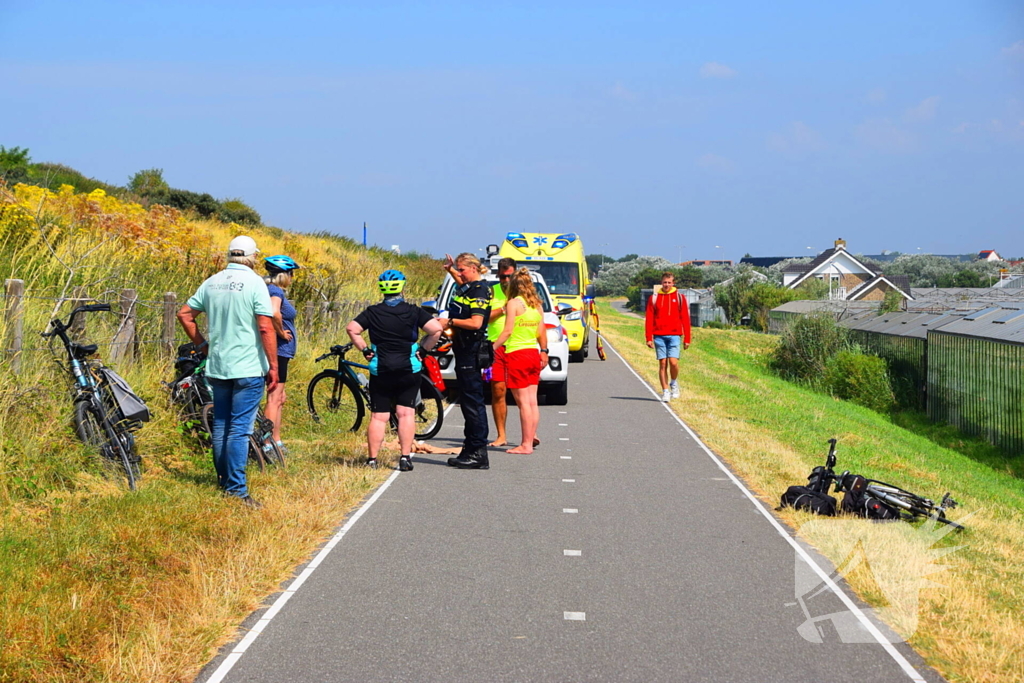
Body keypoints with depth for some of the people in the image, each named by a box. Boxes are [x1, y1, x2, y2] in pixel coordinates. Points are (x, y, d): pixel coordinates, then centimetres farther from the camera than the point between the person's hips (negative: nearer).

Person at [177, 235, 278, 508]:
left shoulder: (212, 282, 7)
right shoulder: (254, 282, -10)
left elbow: (184, 314, 11)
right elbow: (265, 327, -15)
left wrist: (202, 344, 17)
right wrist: (273, 366, -11)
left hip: (217, 366, 6)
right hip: (248, 368, -6)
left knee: (220, 425, 15)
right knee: (239, 429, -6)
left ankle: (223, 481, 26)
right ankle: (236, 490, -7)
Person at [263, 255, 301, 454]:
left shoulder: (271, 290, 14)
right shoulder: (275, 291, -15)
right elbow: (274, 313, -35)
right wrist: (282, 333, -19)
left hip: (279, 351, 10)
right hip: (277, 350, -10)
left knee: (279, 398, 17)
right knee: (274, 398, -7)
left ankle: (276, 442, 24)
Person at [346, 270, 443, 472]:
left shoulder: (373, 312, 2)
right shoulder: (413, 311, -1)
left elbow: (352, 329, -7)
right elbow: (436, 329, -11)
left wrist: (365, 350, 1)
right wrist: (423, 350, -1)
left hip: (380, 371, 1)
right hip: (409, 370, -1)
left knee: (379, 417, 5)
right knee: (406, 413, 3)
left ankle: (372, 459, 7)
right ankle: (405, 457, -3)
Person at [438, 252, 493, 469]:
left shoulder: (480, 291, -14)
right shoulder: (468, 287, 14)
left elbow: (476, 323, -25)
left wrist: (449, 322, -18)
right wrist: (450, 270, 28)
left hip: (472, 351, -10)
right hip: (463, 350, 10)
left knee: (473, 401, -8)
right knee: (468, 401, 12)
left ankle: (478, 454, -7)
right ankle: (470, 450, 17)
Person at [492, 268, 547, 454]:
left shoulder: (514, 303, -9)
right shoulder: (537, 305, 10)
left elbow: (508, 331, -14)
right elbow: (542, 333, 12)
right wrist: (544, 351, 23)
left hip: (517, 355, -7)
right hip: (533, 354, 7)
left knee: (523, 402, -6)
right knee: (532, 401, 8)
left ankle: (526, 444, -5)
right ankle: (531, 438, 11)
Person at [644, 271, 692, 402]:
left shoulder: (679, 297, 6)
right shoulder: (654, 298, 8)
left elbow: (685, 319, 5)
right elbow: (649, 319, 7)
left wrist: (687, 339, 1)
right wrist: (649, 338, 0)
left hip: (674, 335, -1)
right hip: (659, 336, 1)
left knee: (673, 361, -14)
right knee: (662, 363, -1)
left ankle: (674, 383, 13)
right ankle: (665, 391, 7)